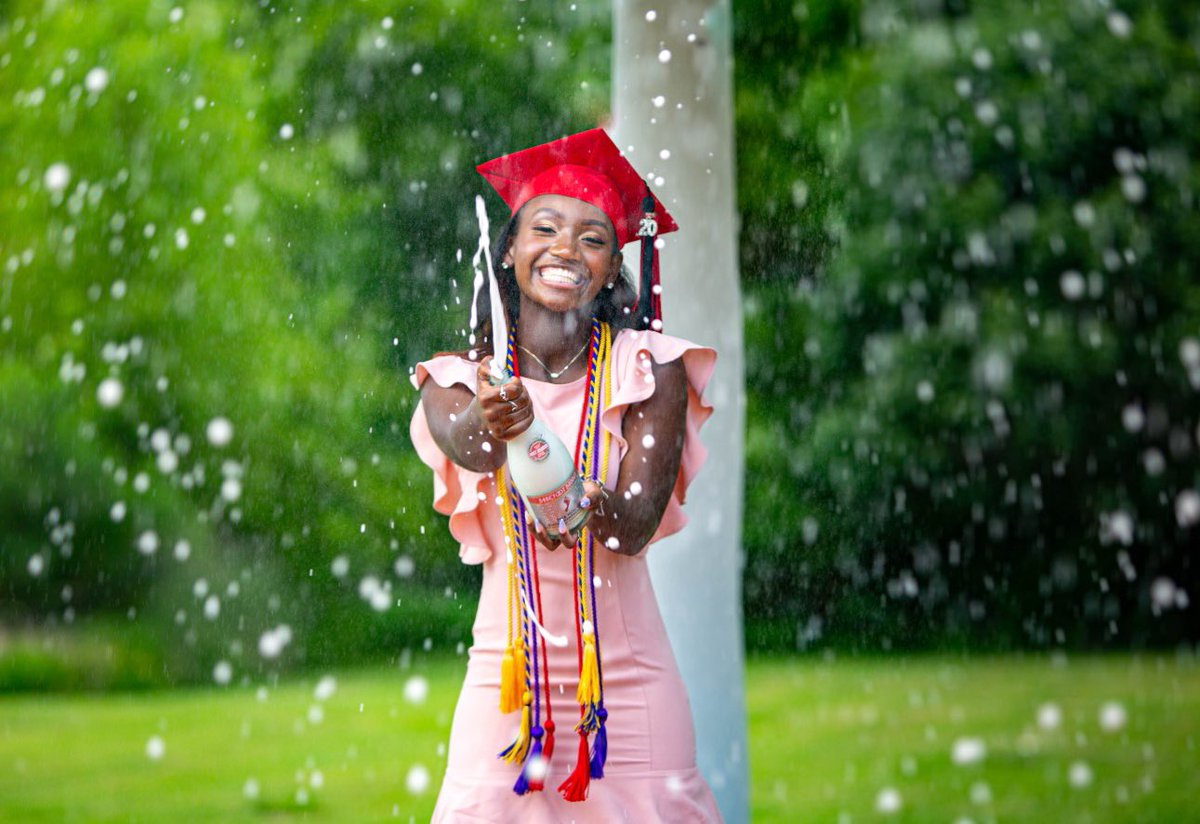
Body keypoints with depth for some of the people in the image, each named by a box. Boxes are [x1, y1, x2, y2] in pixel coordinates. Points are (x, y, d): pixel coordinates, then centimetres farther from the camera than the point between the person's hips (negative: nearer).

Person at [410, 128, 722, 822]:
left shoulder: (649, 370, -3)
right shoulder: (458, 380, 1)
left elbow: (637, 527, -12)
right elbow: (463, 445, -22)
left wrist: (588, 503, -35)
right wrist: (490, 423, -46)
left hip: (629, 673, -1)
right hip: (507, 669, 1)